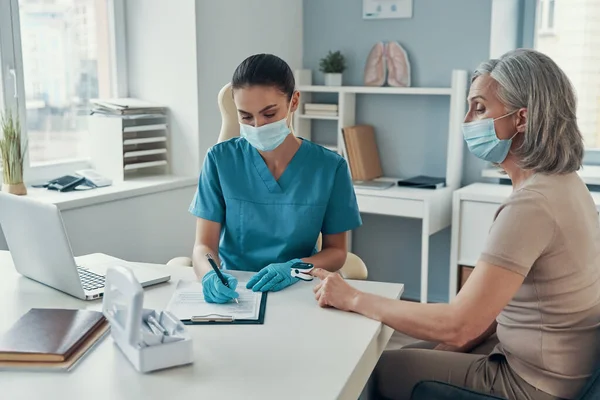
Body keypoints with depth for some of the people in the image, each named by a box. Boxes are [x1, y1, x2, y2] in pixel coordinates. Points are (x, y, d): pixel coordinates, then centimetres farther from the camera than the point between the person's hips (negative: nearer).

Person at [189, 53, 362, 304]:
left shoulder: (329, 167, -5)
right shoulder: (220, 160, -4)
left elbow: (337, 252, 1)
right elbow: (204, 246, -6)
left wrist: (295, 268, -19)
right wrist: (210, 276, -28)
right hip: (232, 290, 2)